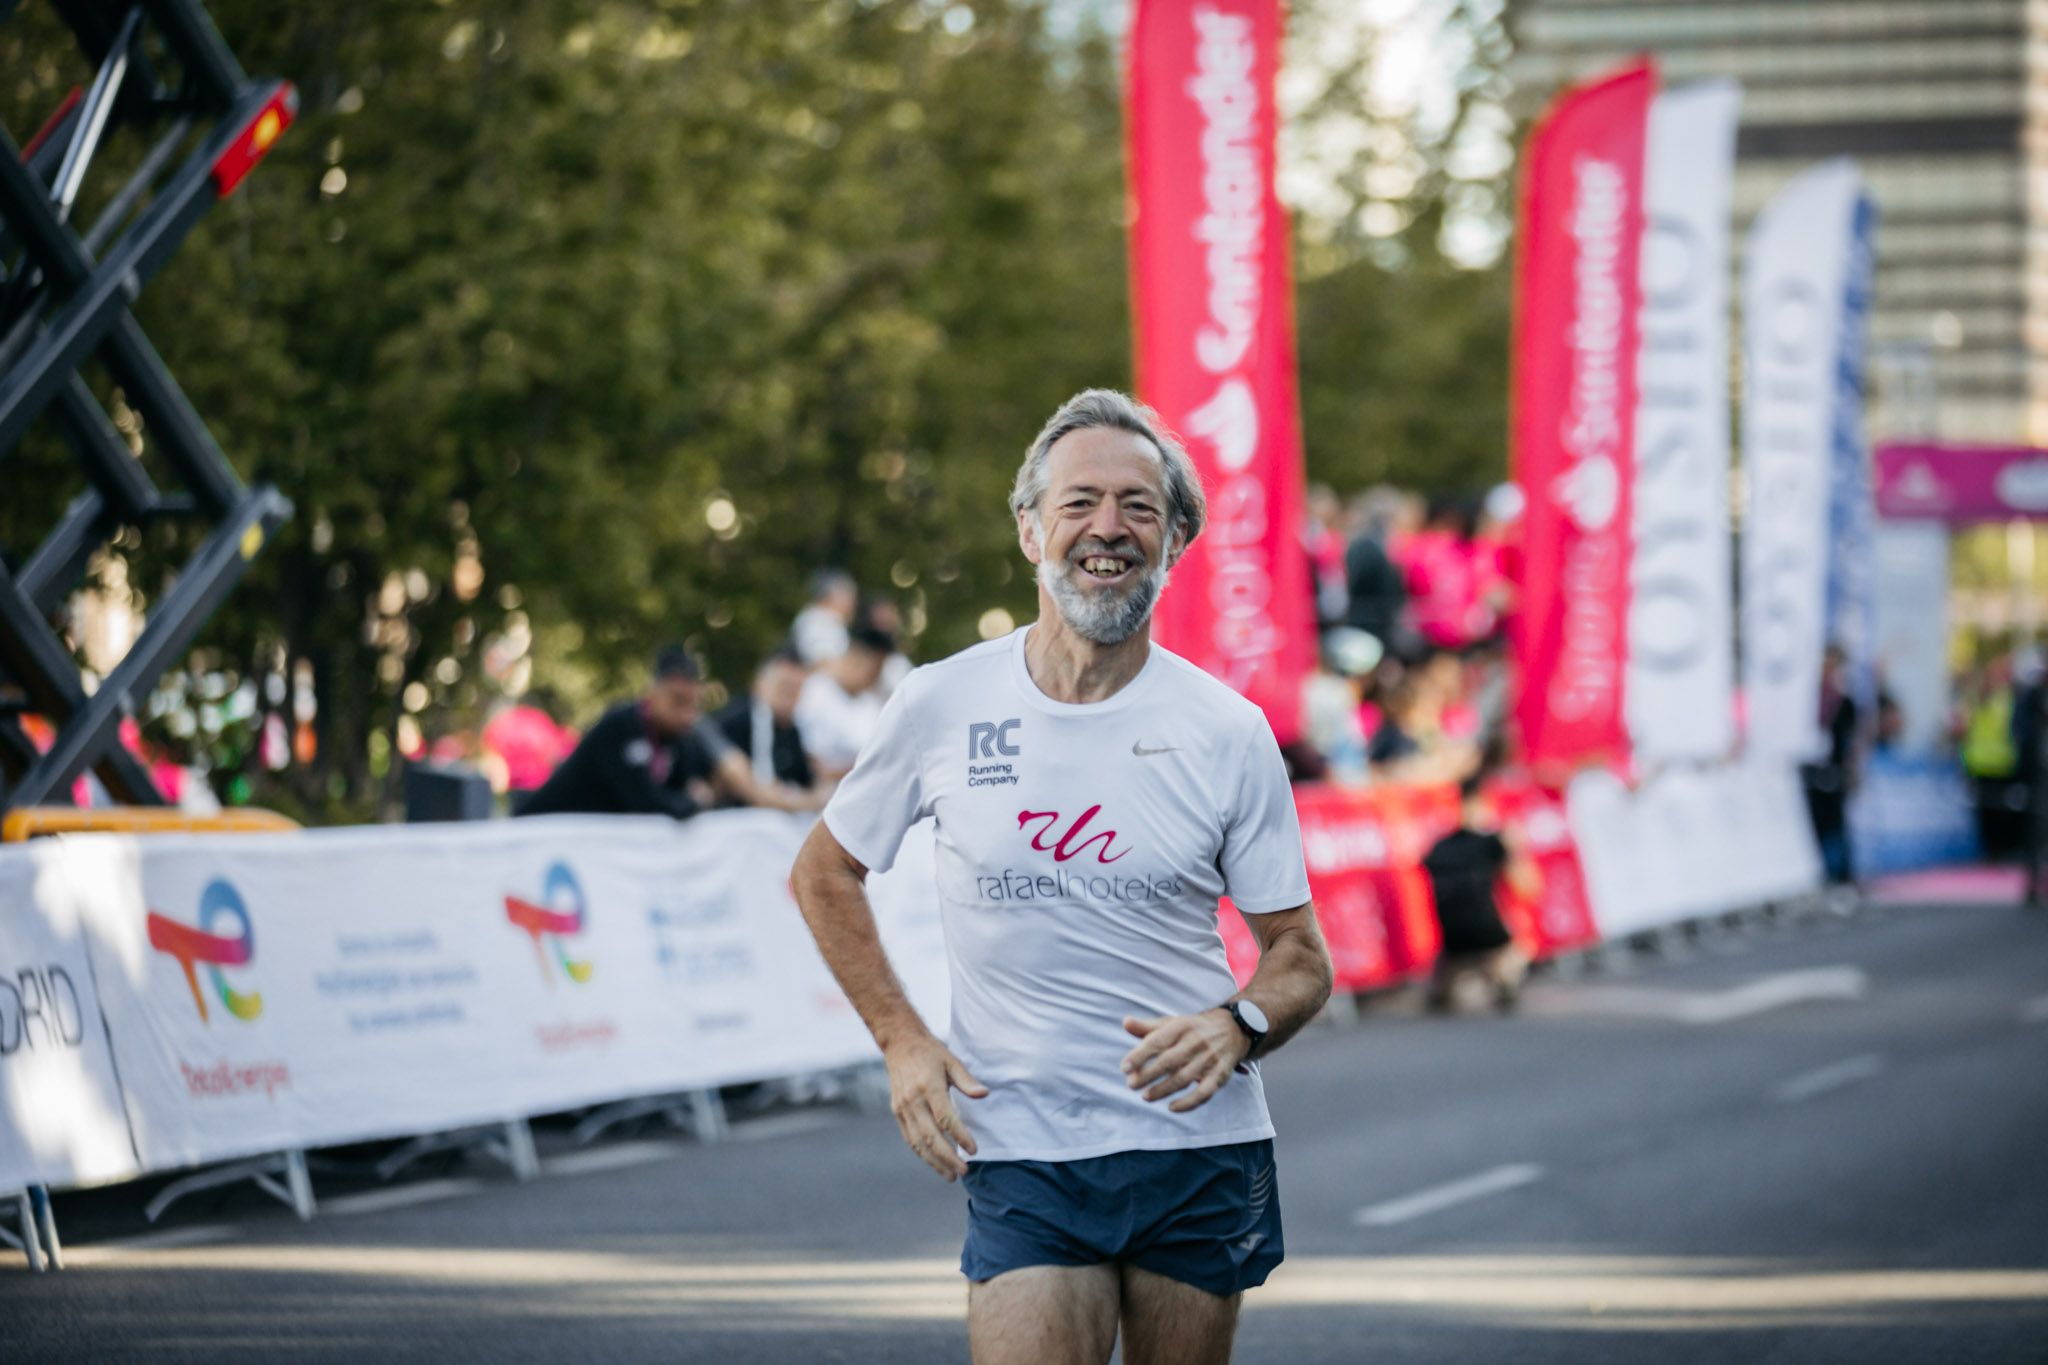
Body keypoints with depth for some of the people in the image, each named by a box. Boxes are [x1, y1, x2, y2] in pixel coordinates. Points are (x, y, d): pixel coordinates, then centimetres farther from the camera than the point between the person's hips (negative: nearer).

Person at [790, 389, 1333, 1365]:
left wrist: (1239, 1025, -17)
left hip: (1200, 1148, 1)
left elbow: (1300, 957, 5)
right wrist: (900, 1038, 2)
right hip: (1021, 1155, -1)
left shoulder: (1229, 733, -1)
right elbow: (824, 874, 14)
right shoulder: (941, 707, -1)